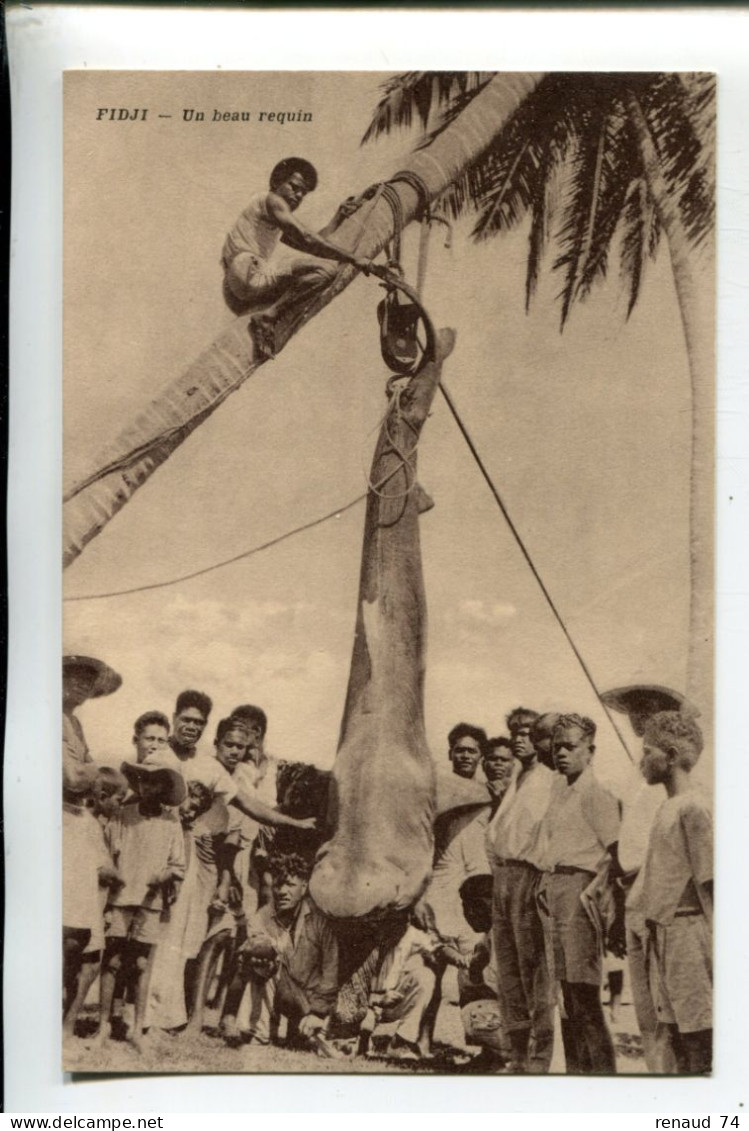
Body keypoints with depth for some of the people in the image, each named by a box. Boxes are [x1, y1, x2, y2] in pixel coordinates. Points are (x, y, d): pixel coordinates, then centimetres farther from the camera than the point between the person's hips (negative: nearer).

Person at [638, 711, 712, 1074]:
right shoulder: (667, 808, 13)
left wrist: (716, 947, -17)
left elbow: (709, 883, -16)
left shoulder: (693, 809, -14)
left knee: (699, 1037, -3)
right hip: (664, 934, 9)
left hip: (688, 932, -9)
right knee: (677, 1034, 14)